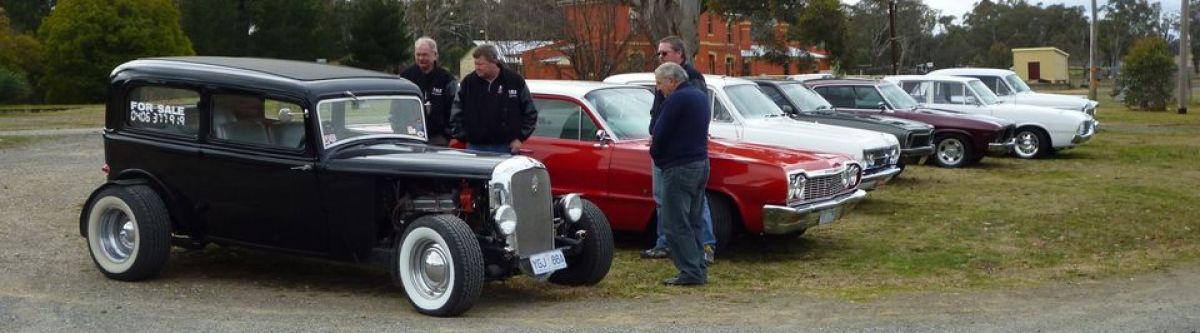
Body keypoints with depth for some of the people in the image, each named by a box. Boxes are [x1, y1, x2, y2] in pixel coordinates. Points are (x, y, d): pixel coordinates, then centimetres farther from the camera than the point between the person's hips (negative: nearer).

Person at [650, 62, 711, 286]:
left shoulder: (676, 100, -16)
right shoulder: (700, 97, 13)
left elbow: (660, 134, -15)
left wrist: (655, 155, 5)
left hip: (680, 168, -9)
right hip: (701, 164, 9)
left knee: (676, 224, -4)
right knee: (694, 222, 14)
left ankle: (690, 273, -6)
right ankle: (699, 270, 16)